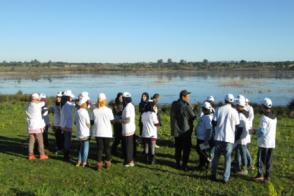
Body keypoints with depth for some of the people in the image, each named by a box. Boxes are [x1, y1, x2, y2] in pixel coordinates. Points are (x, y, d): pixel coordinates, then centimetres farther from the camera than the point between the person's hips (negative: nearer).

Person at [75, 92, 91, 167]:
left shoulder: (77, 111, 4)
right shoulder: (85, 111, -15)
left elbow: (76, 122, 9)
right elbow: (88, 123, -11)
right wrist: (89, 127, 7)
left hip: (79, 133, 6)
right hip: (85, 133, -6)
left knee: (80, 147, 18)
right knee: (86, 147, 5)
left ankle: (79, 161, 21)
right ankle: (84, 162, 10)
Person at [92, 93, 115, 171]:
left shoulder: (94, 111, -7)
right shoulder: (108, 110, -12)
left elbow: (93, 120, 1)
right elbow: (112, 120, -3)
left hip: (98, 133, 1)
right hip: (107, 133, -1)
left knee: (99, 148, 9)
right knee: (107, 148, 14)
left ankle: (99, 165, 10)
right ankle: (107, 163, 23)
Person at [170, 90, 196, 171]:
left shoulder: (174, 105, 3)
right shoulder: (186, 106, -19)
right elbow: (193, 116, -10)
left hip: (176, 130, 7)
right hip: (185, 131, -7)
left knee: (178, 147, 16)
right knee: (186, 148, 5)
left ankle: (178, 163, 25)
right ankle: (184, 165, 8)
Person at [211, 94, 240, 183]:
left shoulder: (219, 109, -1)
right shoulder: (234, 111, -6)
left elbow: (214, 122, -3)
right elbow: (237, 125, -2)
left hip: (218, 136, 2)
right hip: (229, 137, -2)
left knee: (216, 156, 14)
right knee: (227, 158, 6)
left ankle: (213, 175, 21)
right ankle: (226, 178, 8)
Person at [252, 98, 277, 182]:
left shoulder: (264, 117, -17)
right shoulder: (274, 117, 8)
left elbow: (262, 131, -21)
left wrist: (256, 131, -1)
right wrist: (258, 130, 17)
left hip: (264, 142, -7)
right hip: (272, 142, 7)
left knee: (260, 159, 3)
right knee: (268, 160, 12)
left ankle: (260, 175, 4)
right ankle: (267, 176, 17)